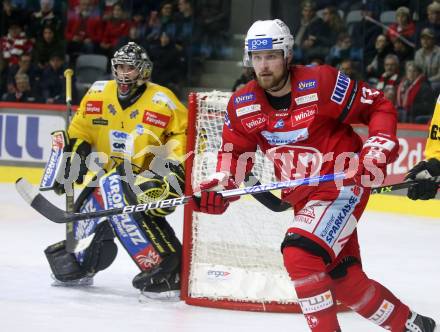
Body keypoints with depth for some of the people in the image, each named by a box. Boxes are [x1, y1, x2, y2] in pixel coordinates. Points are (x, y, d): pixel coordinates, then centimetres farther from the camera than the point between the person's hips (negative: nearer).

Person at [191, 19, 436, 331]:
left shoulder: (321, 83, -18)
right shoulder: (242, 105, -2)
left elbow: (380, 106, -8)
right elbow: (235, 150, 10)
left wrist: (379, 149, -20)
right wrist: (220, 186, -8)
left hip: (343, 185, -7)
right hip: (302, 197, 7)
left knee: (300, 254, -26)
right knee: (344, 280, 11)